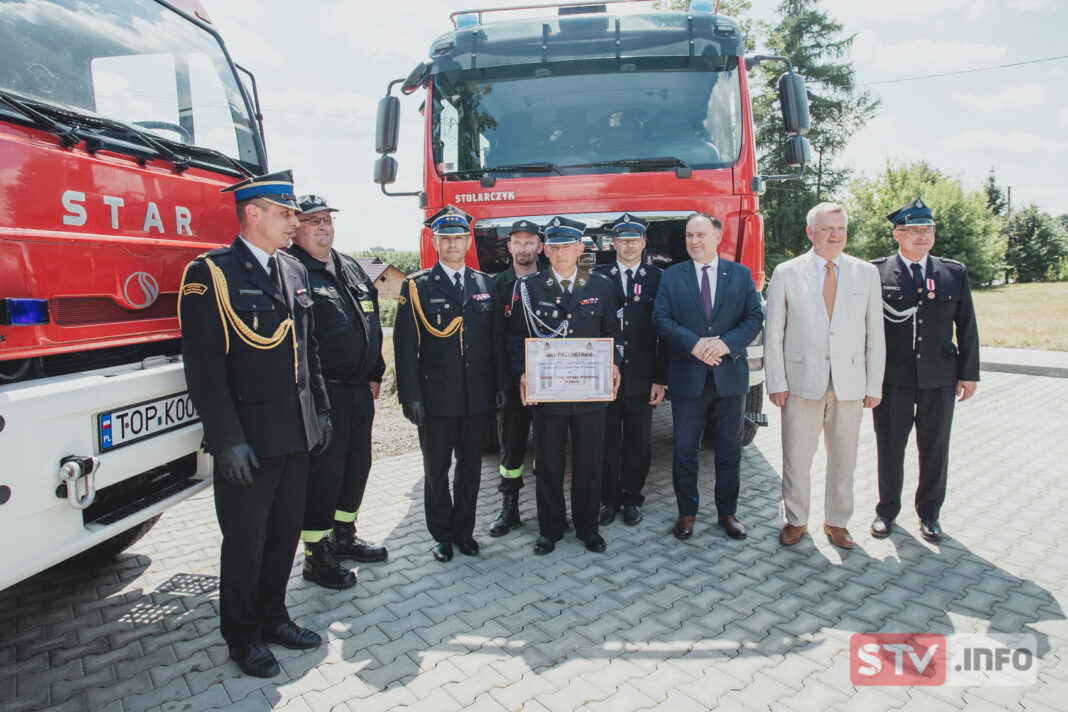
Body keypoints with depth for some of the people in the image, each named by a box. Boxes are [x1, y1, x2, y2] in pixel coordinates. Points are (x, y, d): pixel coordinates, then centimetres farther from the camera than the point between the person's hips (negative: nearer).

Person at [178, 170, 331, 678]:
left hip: (296, 434, 6)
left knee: (285, 533, 17)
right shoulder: (209, 274, -10)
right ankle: (243, 636, 30)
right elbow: (204, 365, -14)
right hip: (248, 439, -6)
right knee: (245, 541, 10)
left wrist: (320, 409, 13)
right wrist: (227, 439, -17)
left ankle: (272, 616, 36)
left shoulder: (294, 271, 11)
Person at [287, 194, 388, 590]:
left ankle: (344, 536, 35)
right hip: (322, 391, -8)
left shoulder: (352, 269, 15)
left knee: (357, 464, 17)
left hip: (360, 389, 8)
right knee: (323, 471, 0)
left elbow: (372, 325, 20)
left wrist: (375, 374, 18)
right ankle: (317, 555, 17)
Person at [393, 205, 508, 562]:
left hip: (478, 396, 3)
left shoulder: (486, 284, 8)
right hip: (436, 396, -2)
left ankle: (464, 530, 30)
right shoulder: (416, 286, -1)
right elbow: (405, 346, -5)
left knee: (470, 466, 13)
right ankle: (442, 535, 26)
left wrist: (501, 384, 4)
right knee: (436, 469, 9)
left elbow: (497, 339, 9)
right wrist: (410, 395, -11)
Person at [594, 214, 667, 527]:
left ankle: (632, 498, 27)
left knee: (638, 442, 10)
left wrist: (660, 379, -5)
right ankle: (609, 498, 24)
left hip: (641, 379, 0)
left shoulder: (657, 279, 3)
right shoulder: (598, 277, 4)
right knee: (607, 441, 8)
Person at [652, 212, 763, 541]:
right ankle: (686, 512, 23)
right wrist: (694, 344, -18)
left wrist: (726, 343, -17)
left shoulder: (741, 274, 7)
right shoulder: (671, 276, 5)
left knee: (729, 452, 11)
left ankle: (727, 512, 27)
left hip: (730, 377, 1)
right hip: (687, 378, -1)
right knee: (684, 452, 7)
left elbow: (755, 317, 0)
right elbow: (661, 319, -4)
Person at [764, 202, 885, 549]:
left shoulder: (867, 274, 6)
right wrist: (776, 383, -5)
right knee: (796, 458, 5)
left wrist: (874, 385, 3)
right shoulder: (786, 273, 0)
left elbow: (875, 335, 7)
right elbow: (773, 334, 0)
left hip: (850, 384, 2)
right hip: (802, 383, -2)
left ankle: (837, 521, 30)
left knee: (843, 459, 12)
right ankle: (796, 520, 24)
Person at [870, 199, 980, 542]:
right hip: (892, 377, -2)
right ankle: (887, 510, 27)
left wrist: (969, 373, 5)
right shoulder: (876, 272, -2)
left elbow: (967, 326, 9)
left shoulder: (954, 273, 7)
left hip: (940, 377, 2)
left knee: (935, 449, 11)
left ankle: (929, 513, 29)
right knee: (890, 447, 9)